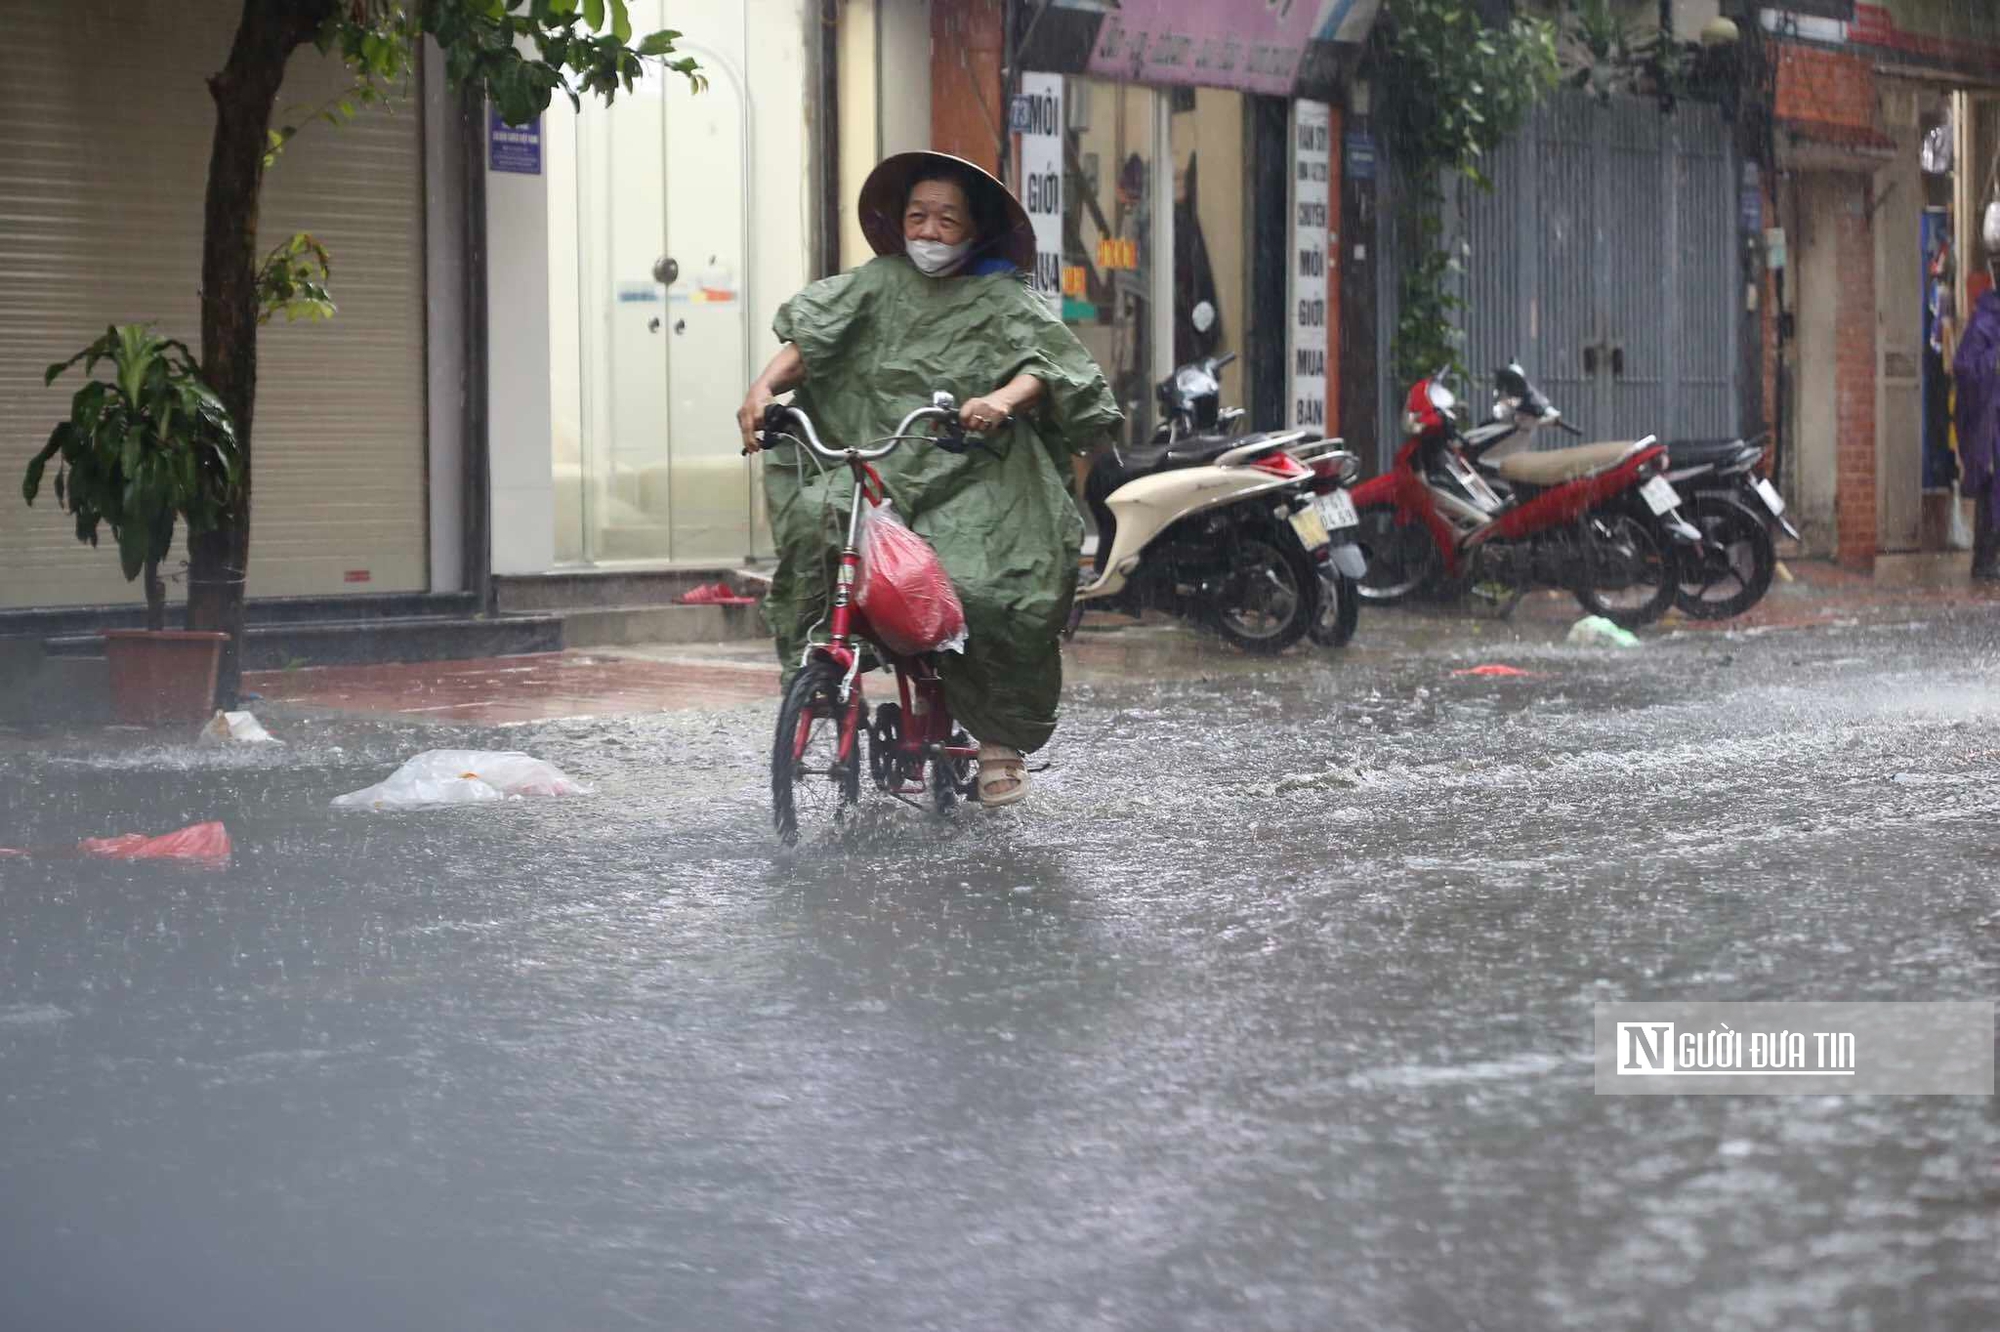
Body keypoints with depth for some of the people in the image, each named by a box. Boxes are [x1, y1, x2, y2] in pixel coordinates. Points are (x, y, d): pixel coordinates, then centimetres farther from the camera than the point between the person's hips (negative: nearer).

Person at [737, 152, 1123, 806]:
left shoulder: (1004, 300, 6)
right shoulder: (880, 284, 13)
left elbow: (1044, 362, -11)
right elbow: (810, 339, 3)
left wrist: (1001, 399, -33)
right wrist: (763, 389, -17)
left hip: (977, 482, -3)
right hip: (881, 470, 3)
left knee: (986, 592, -24)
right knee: (813, 519, -26)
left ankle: (1002, 740, 1)